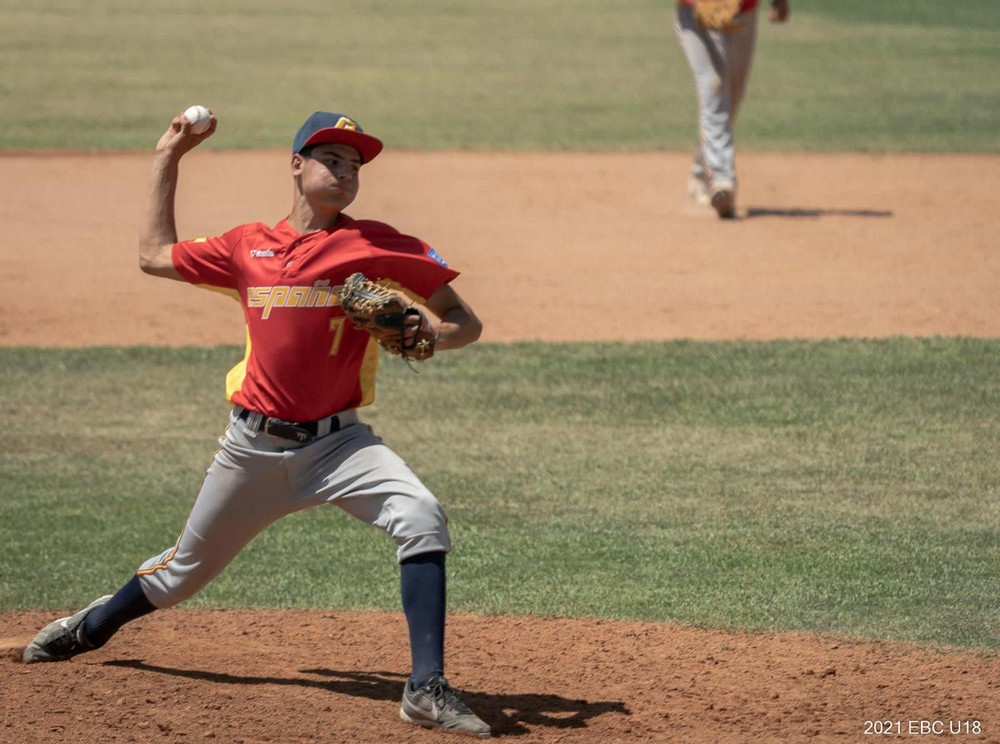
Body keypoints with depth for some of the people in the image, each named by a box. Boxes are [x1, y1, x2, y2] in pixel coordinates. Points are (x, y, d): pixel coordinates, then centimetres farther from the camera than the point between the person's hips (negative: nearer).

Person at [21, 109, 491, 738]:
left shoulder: (376, 247, -3)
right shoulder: (249, 247, 7)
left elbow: (465, 324, -3)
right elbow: (156, 254, 21)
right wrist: (168, 160, 21)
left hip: (338, 443, -2)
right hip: (255, 445, 2)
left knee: (422, 518, -28)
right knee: (189, 566, 16)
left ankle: (427, 688, -28)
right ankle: (92, 627, 46)